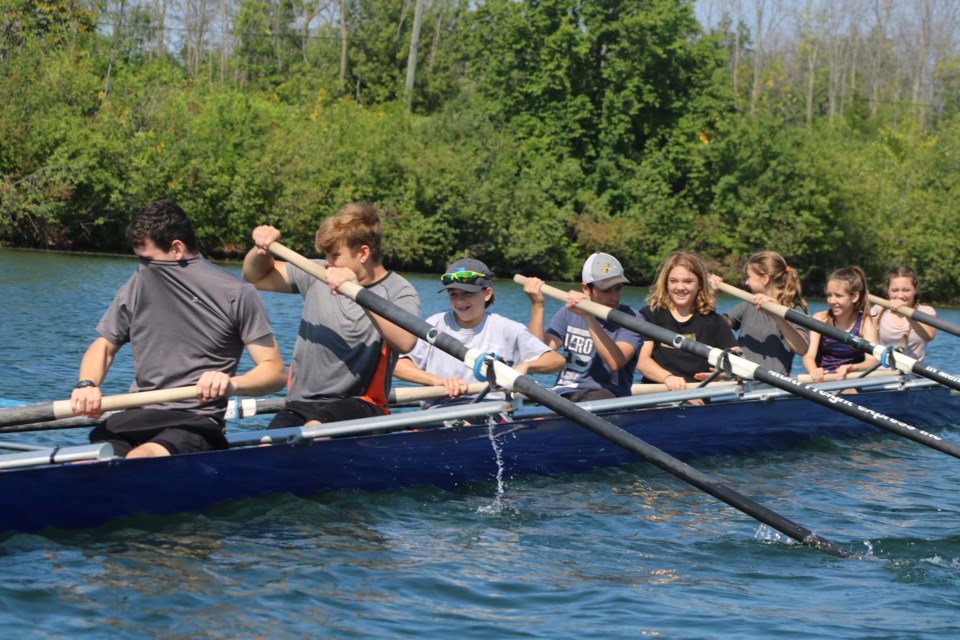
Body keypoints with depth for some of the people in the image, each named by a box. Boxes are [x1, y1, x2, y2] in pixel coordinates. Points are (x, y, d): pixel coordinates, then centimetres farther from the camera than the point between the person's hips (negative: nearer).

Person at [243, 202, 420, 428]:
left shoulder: (399, 291, -3)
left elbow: (405, 342, -25)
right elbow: (256, 276, 24)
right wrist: (261, 248, 2)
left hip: (359, 404, -4)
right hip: (301, 403, 4)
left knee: (316, 427, -36)